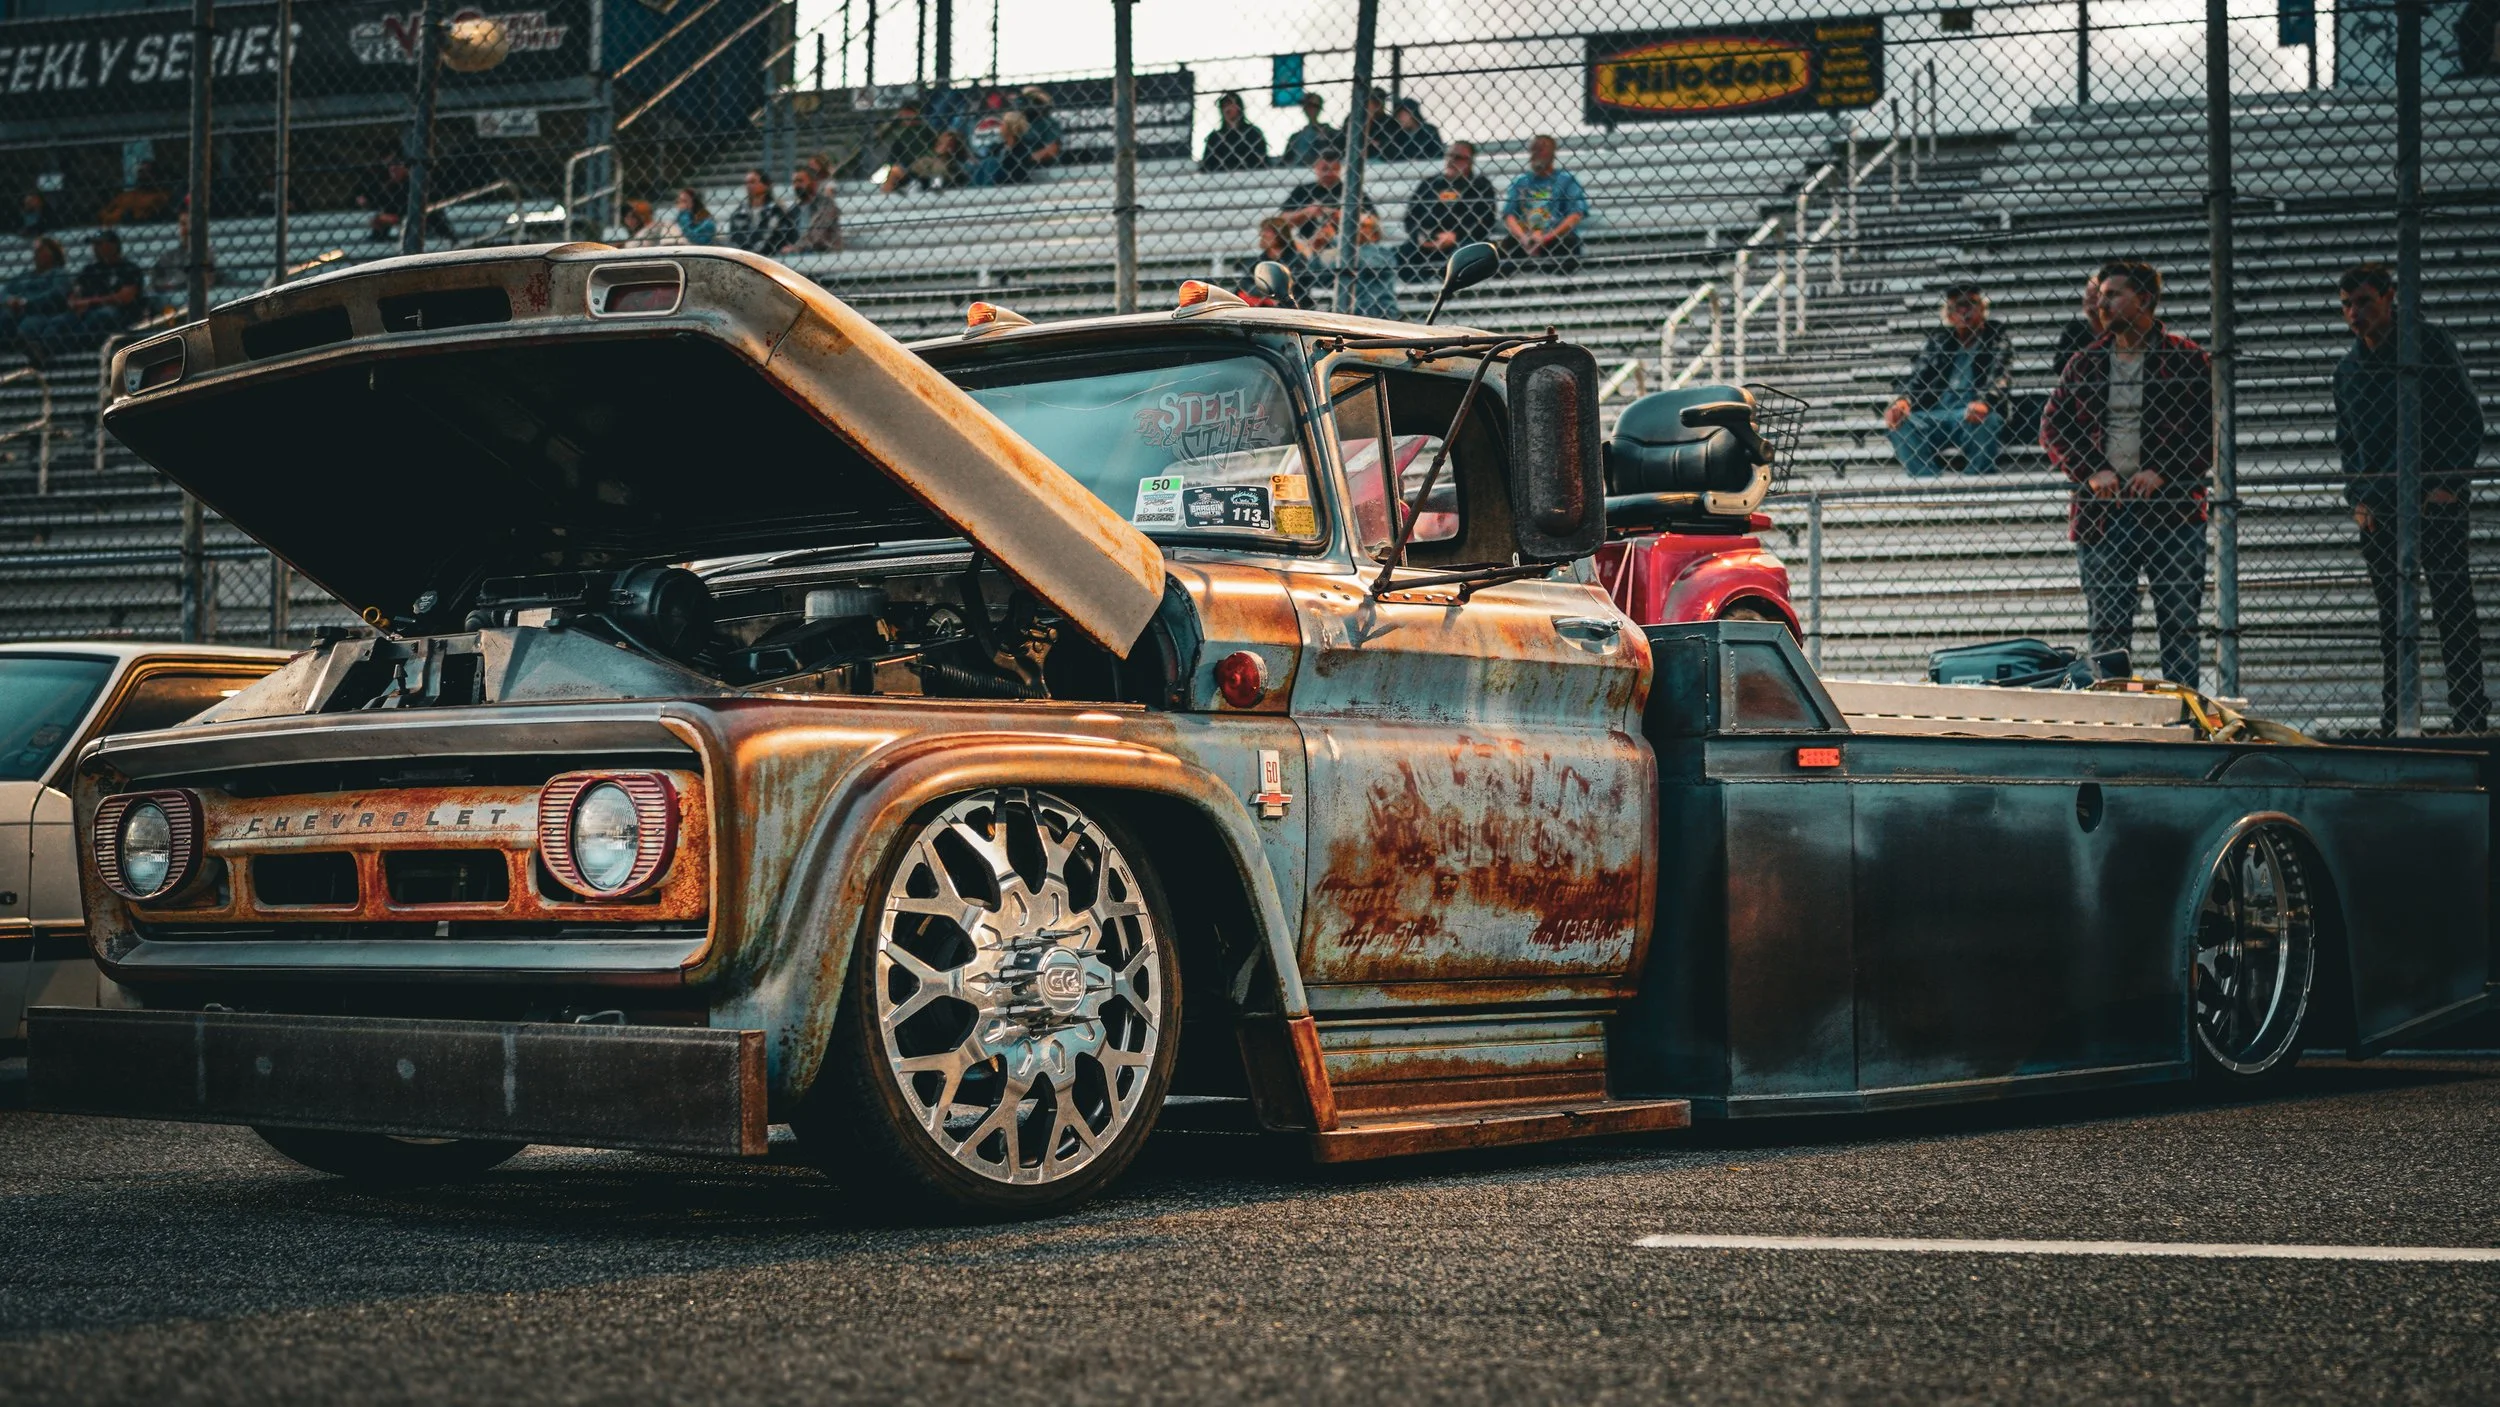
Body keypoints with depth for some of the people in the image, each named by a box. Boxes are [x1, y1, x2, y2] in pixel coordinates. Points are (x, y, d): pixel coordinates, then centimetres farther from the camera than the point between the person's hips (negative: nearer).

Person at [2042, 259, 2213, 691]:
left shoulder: (2187, 359, 3)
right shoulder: (2085, 364, 13)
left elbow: (2212, 429, 0)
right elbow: (2052, 427, 11)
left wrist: (2162, 471, -11)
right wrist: (2091, 472, -5)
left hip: (2172, 509, -2)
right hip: (2101, 510, 2)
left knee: (2179, 622, -1)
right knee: (2107, 626, 1)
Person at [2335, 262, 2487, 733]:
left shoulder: (2431, 345, -1)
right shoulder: (2349, 367, 13)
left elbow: (2469, 420, -3)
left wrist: (2449, 484, -11)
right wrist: (2357, 498, 7)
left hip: (2436, 500, -5)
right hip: (2378, 508, 5)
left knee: (2453, 613, -6)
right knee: (2390, 619, 5)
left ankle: (2470, 719, -6)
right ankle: (2393, 721, 7)